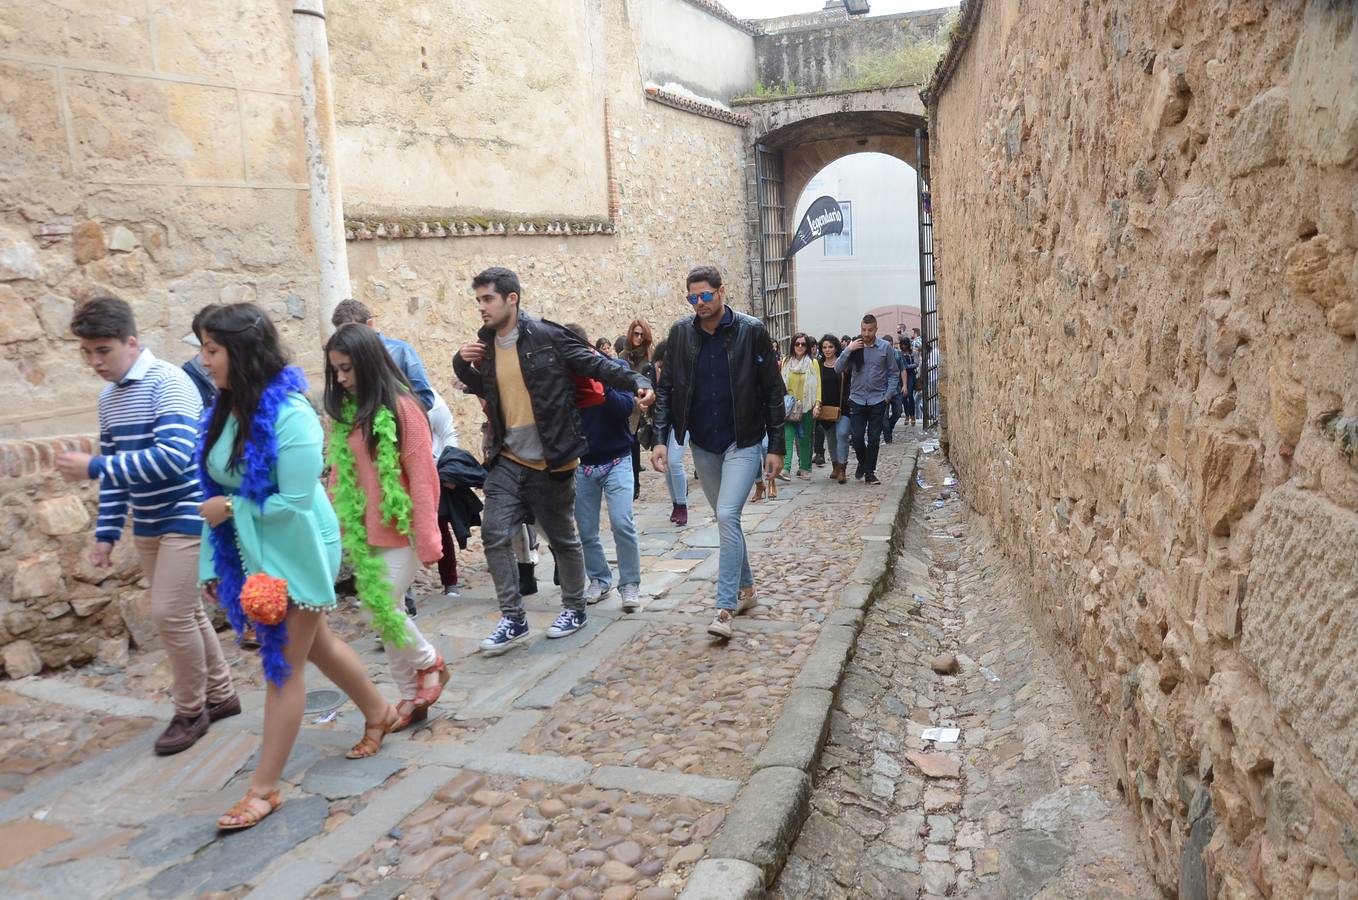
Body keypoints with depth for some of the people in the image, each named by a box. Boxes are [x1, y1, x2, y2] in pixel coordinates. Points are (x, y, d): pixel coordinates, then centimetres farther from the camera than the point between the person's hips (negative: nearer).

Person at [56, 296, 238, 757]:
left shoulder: (168, 383, -16)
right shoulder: (108, 398, 9)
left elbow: (173, 457, -27)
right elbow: (117, 468, 15)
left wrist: (92, 467, -25)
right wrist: (106, 532, 11)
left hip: (186, 516, -8)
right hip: (147, 524, 8)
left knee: (169, 613, -7)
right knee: (184, 612, 13)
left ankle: (191, 711, 11)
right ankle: (221, 695, 28)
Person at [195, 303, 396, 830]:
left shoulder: (289, 415, -23)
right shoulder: (229, 409, 1)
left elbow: (295, 502, -24)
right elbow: (218, 490, 5)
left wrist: (231, 508, -16)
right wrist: (214, 562, 4)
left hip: (296, 555, -8)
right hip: (255, 553, 8)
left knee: (283, 665, 3)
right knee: (315, 646, 22)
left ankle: (265, 788, 17)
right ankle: (379, 713, 44)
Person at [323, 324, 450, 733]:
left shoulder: (401, 408, -12)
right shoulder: (345, 412, 7)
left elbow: (423, 478, -14)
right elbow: (339, 475, 10)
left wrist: (428, 541, -15)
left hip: (399, 531, -7)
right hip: (364, 532, 7)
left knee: (384, 609, -6)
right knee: (380, 612, 11)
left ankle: (430, 663, 23)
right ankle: (412, 696, 25)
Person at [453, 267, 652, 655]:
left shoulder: (547, 336, -11)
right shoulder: (485, 344, 8)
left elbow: (596, 365, -11)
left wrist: (637, 382, -25)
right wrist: (462, 364, 4)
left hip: (550, 460, -5)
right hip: (507, 460, 5)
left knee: (563, 538, 9)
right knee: (494, 534, -5)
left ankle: (574, 609, 29)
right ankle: (513, 619, 7)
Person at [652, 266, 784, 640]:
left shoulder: (751, 330, -10)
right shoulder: (680, 333, -1)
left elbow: (773, 391, -6)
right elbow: (666, 389, 4)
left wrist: (776, 447, -7)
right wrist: (661, 438, -7)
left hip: (743, 442, -4)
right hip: (703, 445, 4)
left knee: (727, 517, -17)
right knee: (726, 520, 15)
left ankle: (725, 608, -12)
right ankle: (746, 588, 32)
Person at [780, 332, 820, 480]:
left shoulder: (813, 363, 1)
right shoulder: (786, 362, 8)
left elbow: (817, 384, -2)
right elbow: (781, 383, 9)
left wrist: (817, 404, -12)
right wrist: (780, 401, -1)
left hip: (806, 406, -1)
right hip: (789, 406, 1)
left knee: (805, 438, 6)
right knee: (787, 436, -11)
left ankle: (804, 468, 15)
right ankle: (785, 468, -18)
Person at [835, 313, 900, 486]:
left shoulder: (885, 346, -2)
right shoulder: (854, 346, 0)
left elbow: (894, 373, 4)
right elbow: (838, 368, -6)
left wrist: (888, 395, -4)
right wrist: (848, 350, -17)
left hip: (878, 400, 0)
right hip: (857, 399, 1)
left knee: (874, 438, 4)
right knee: (857, 436, -1)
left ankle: (869, 471, 17)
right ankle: (863, 463, 26)